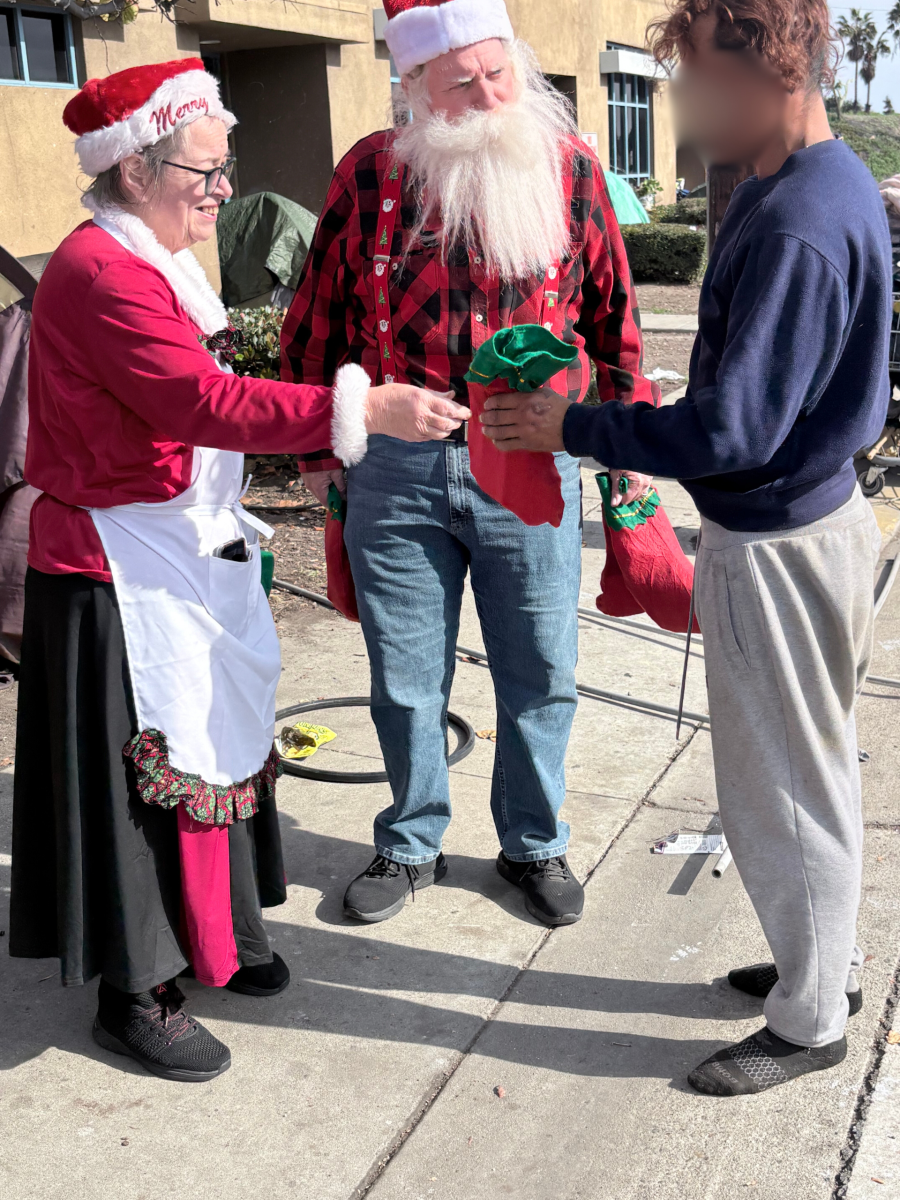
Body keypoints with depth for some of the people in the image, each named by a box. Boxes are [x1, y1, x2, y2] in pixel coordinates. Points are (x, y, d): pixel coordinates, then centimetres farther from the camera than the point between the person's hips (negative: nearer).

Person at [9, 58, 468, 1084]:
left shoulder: (150, 261, 13)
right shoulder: (100, 274, -19)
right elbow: (211, 404, -29)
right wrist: (367, 407, -31)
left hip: (185, 553, 10)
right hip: (125, 573, -10)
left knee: (213, 738, 18)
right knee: (147, 766, 1)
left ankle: (210, 932, 37)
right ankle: (135, 991, 20)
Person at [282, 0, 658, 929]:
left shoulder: (568, 167, 1)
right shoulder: (372, 172, -1)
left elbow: (612, 313, 9)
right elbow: (319, 319, 7)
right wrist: (318, 445, 7)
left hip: (532, 467, 0)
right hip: (395, 470, 0)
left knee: (538, 676, 11)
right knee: (405, 681, 11)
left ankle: (534, 843, 34)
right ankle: (411, 845, 34)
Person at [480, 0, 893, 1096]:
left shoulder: (797, 229, -26)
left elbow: (731, 432, -28)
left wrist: (572, 427, -18)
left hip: (775, 547, -10)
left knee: (781, 783, 5)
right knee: (810, 763, 22)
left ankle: (809, 1023, 26)